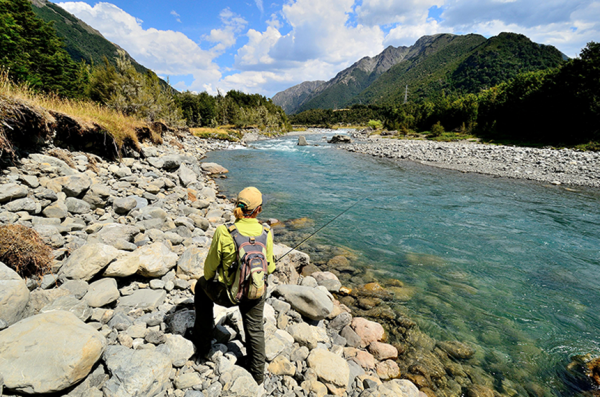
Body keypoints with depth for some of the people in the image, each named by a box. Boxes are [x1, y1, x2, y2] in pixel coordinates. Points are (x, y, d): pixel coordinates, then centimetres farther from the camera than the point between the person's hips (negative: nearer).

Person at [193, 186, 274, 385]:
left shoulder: (223, 232, -23)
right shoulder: (265, 233, -16)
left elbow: (210, 266, -11)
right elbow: (269, 267, -2)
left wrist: (208, 279, 12)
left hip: (225, 293, -1)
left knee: (202, 285, 32)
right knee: (255, 330, 28)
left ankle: (203, 344, 43)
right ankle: (257, 374, 47)